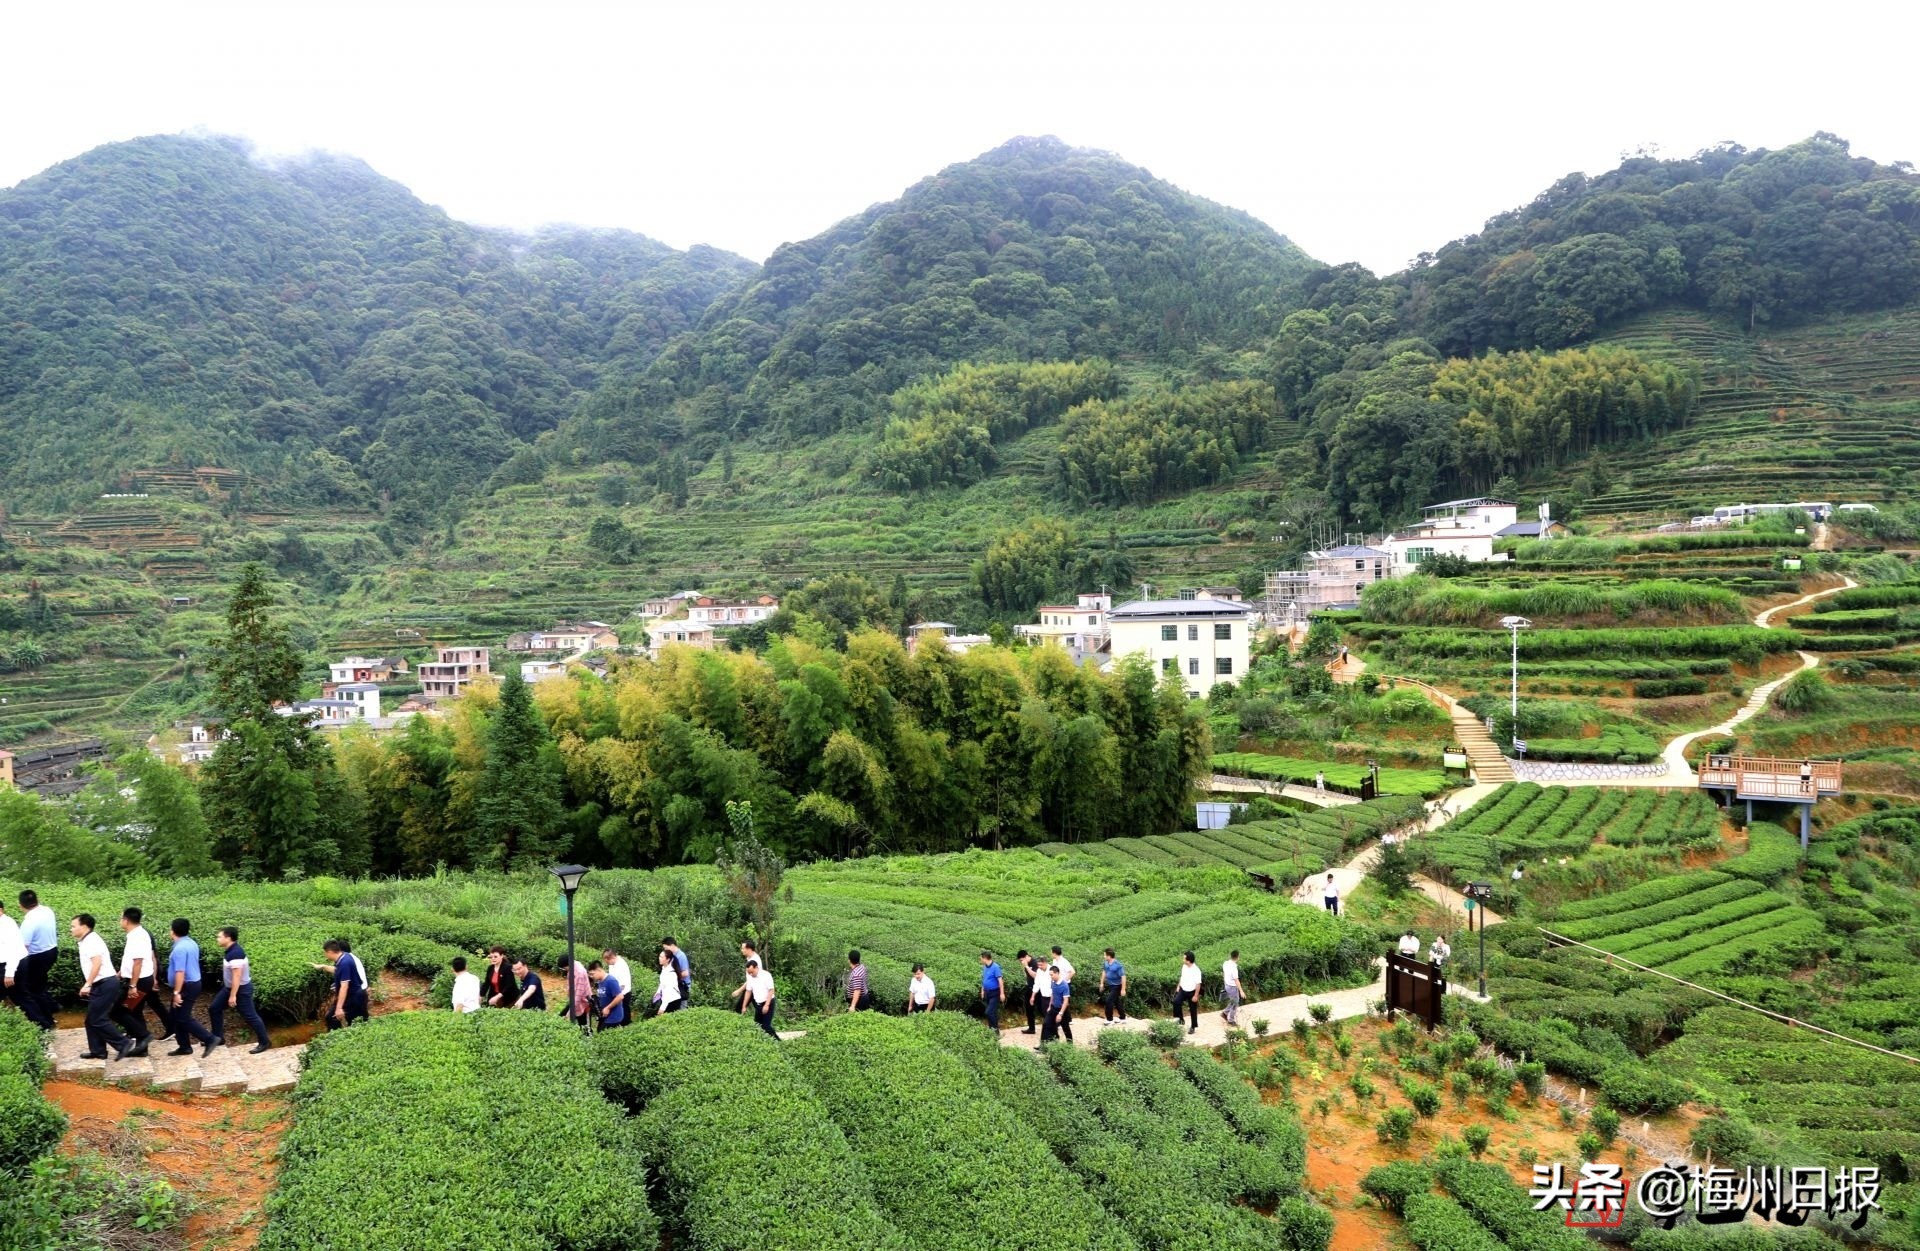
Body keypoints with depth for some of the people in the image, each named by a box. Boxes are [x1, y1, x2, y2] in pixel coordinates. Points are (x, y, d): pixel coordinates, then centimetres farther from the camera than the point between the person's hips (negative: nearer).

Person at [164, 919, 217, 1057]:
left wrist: (176, 993, -23)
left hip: (186, 987, -10)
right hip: (193, 984, 10)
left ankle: (209, 1039, -9)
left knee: (183, 1018, -6)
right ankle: (184, 1046, 19)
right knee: (176, 1017, 16)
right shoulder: (192, 944, 10)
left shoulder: (179, 948, -21)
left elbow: (180, 972, -25)